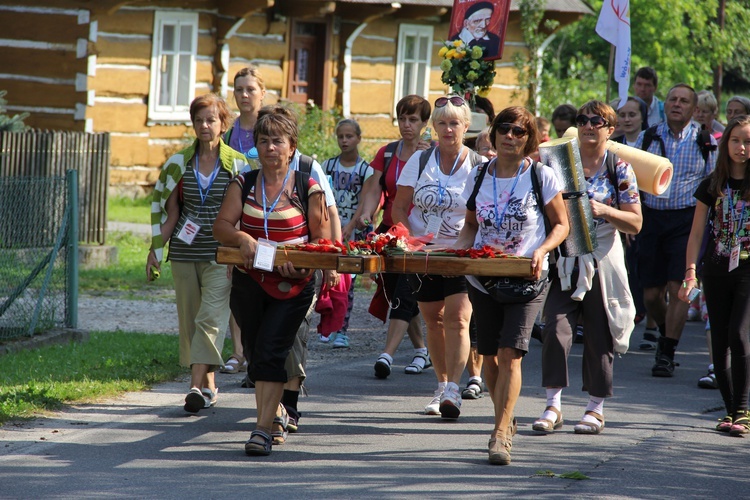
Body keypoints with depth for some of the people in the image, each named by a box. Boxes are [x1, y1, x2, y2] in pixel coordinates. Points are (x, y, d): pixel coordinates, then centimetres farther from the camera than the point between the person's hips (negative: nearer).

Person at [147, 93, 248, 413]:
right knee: (189, 318, 6)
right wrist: (155, 250, 4)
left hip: (220, 255, -3)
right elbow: (167, 212, 10)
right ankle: (208, 384, 16)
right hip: (184, 254, 4)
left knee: (211, 317, -13)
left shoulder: (238, 165, 0)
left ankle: (198, 386, -20)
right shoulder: (178, 163, 7)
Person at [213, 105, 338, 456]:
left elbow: (322, 239, -2)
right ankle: (275, 412, 37)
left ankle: (263, 429, -17)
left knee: (271, 351, -15)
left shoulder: (308, 188, -2)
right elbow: (221, 226, -2)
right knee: (254, 350, 14)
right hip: (248, 283, 4)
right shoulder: (243, 185, 6)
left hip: (292, 286, -4)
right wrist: (242, 239, -22)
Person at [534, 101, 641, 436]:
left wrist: (604, 211, -17)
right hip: (564, 259, 1)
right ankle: (553, 405, -7)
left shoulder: (620, 169, 1)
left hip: (602, 260, -1)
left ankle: (596, 408, 16)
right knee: (556, 327, -11)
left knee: (599, 334, 5)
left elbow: (635, 223, -1)